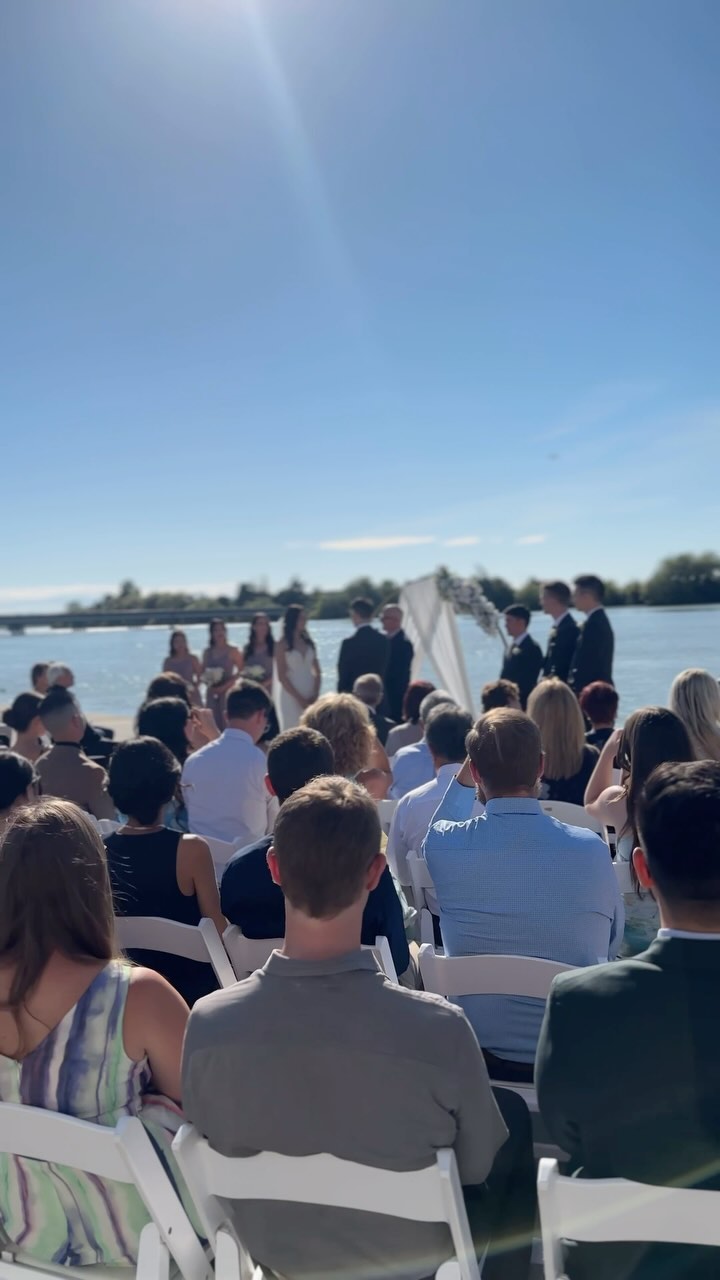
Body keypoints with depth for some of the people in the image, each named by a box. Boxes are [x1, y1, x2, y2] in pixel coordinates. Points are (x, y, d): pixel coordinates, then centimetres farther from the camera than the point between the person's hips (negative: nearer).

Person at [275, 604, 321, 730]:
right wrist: (299, 698, -11)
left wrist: (315, 695, -4)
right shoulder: (282, 644, -4)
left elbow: (317, 672, 10)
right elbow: (281, 677, -8)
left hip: (310, 696, 4)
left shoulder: (308, 642, 10)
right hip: (291, 696, -4)